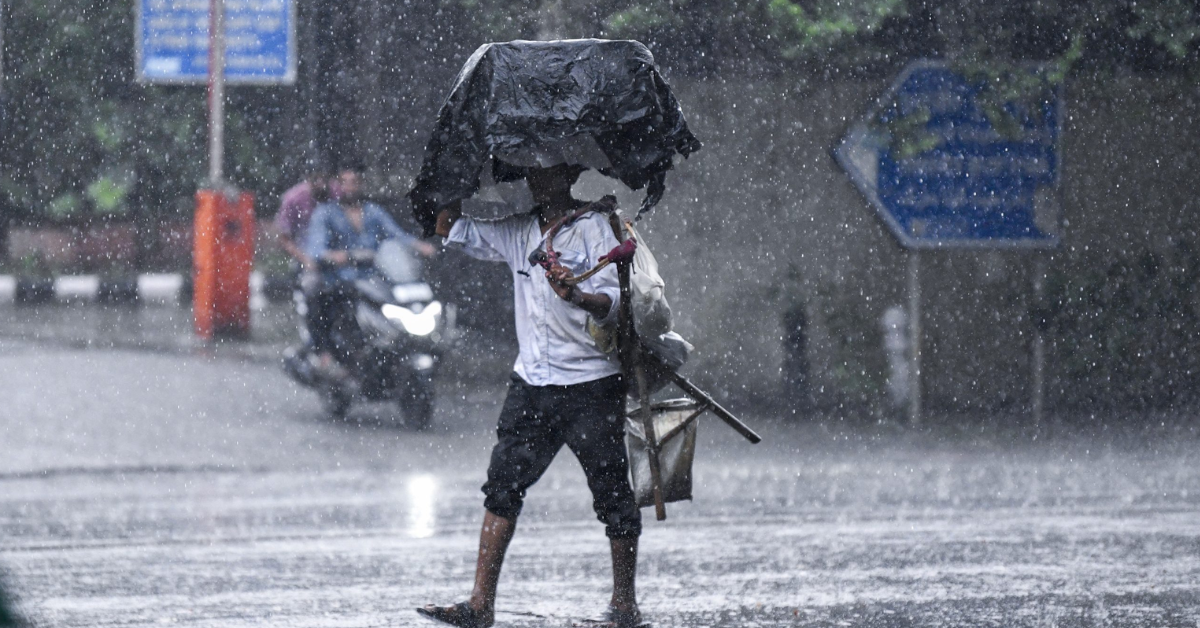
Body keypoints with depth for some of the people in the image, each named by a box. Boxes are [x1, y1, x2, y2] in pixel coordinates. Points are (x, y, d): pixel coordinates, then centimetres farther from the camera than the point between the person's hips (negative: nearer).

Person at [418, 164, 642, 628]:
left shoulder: (593, 228, -5)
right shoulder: (518, 233, 12)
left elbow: (613, 303, -14)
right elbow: (449, 229, 23)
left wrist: (576, 297, -34)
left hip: (591, 384, -5)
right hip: (532, 382, 5)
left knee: (612, 494, 0)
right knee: (503, 486, -2)